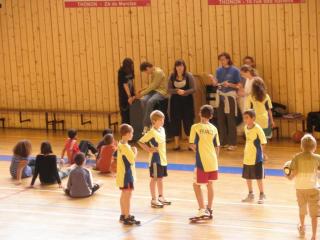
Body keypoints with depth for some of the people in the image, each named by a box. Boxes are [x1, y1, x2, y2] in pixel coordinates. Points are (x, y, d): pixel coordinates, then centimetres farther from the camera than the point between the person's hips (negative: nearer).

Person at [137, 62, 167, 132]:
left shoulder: (158, 72, -15)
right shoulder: (152, 73, 13)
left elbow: (153, 86, -18)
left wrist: (142, 93, -15)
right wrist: (143, 90, 5)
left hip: (161, 91, -8)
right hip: (153, 90, 8)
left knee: (150, 101, -33)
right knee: (144, 100, -21)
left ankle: (146, 125, -27)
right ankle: (149, 123, -22)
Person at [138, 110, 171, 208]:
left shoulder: (162, 129, 6)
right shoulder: (152, 132, -18)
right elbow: (140, 142, -19)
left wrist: (163, 154, 13)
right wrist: (149, 149, -17)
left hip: (163, 159, 8)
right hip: (155, 159, -8)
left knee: (160, 178, 17)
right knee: (154, 179, 1)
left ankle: (161, 197, 28)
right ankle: (154, 200, 8)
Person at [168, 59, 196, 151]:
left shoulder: (189, 76, -3)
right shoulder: (172, 76, 3)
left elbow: (193, 89, -7)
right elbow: (169, 89, -1)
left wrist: (184, 92, -23)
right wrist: (177, 91, -20)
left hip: (187, 101, -2)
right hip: (175, 101, 2)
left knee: (188, 121, -2)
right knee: (175, 122, 2)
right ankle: (177, 144, 12)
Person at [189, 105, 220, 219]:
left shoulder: (196, 127, -9)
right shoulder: (213, 128, 3)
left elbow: (191, 144, -10)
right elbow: (217, 147, 6)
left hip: (202, 162, -5)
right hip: (213, 161, 5)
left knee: (196, 185, 5)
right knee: (210, 184, 16)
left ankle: (202, 209, -4)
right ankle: (209, 209, 24)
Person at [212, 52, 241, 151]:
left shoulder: (234, 70, -5)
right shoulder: (219, 70, 7)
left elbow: (238, 85, -4)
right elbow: (215, 83, 4)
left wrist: (229, 84, -19)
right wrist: (214, 81, -17)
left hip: (230, 96, -5)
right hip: (220, 95, 5)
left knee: (231, 120, -3)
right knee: (221, 120, 6)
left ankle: (232, 143, 2)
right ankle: (223, 142, 16)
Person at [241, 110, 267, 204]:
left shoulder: (257, 128, -15)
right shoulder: (246, 127, 5)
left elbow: (263, 142, -13)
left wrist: (261, 153, -17)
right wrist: (246, 151, 15)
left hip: (256, 157, -7)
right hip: (247, 157, 7)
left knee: (258, 177, 0)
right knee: (247, 176, 14)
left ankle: (262, 195, 13)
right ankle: (250, 195, 28)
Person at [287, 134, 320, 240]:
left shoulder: (297, 158, -8)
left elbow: (293, 173, -13)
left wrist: (289, 176, 8)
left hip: (300, 188, 2)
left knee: (302, 209, 24)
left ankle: (302, 229, 47)